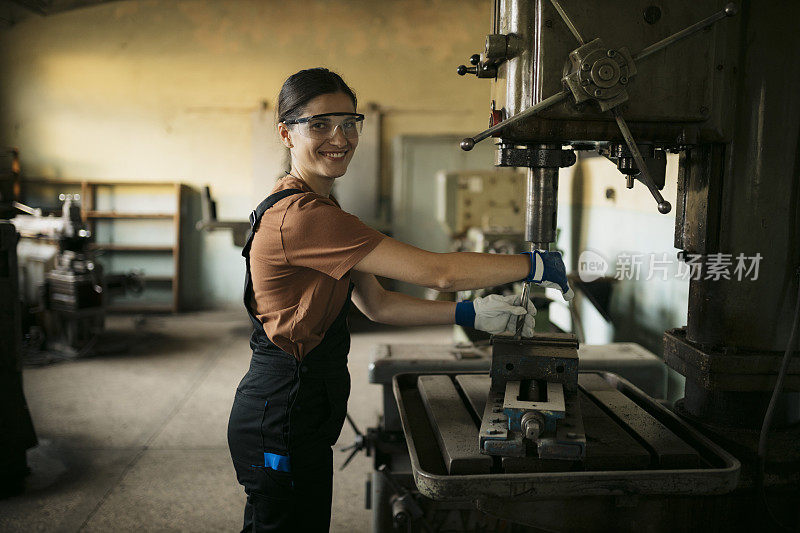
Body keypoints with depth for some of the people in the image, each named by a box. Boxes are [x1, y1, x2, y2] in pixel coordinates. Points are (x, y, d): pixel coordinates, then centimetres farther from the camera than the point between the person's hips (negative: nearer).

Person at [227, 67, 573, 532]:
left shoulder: (316, 209, 11)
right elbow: (439, 272, -24)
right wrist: (537, 265, -12)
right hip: (284, 422, -10)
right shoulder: (302, 216, -23)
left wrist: (472, 314, 1)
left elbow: (376, 304, 9)